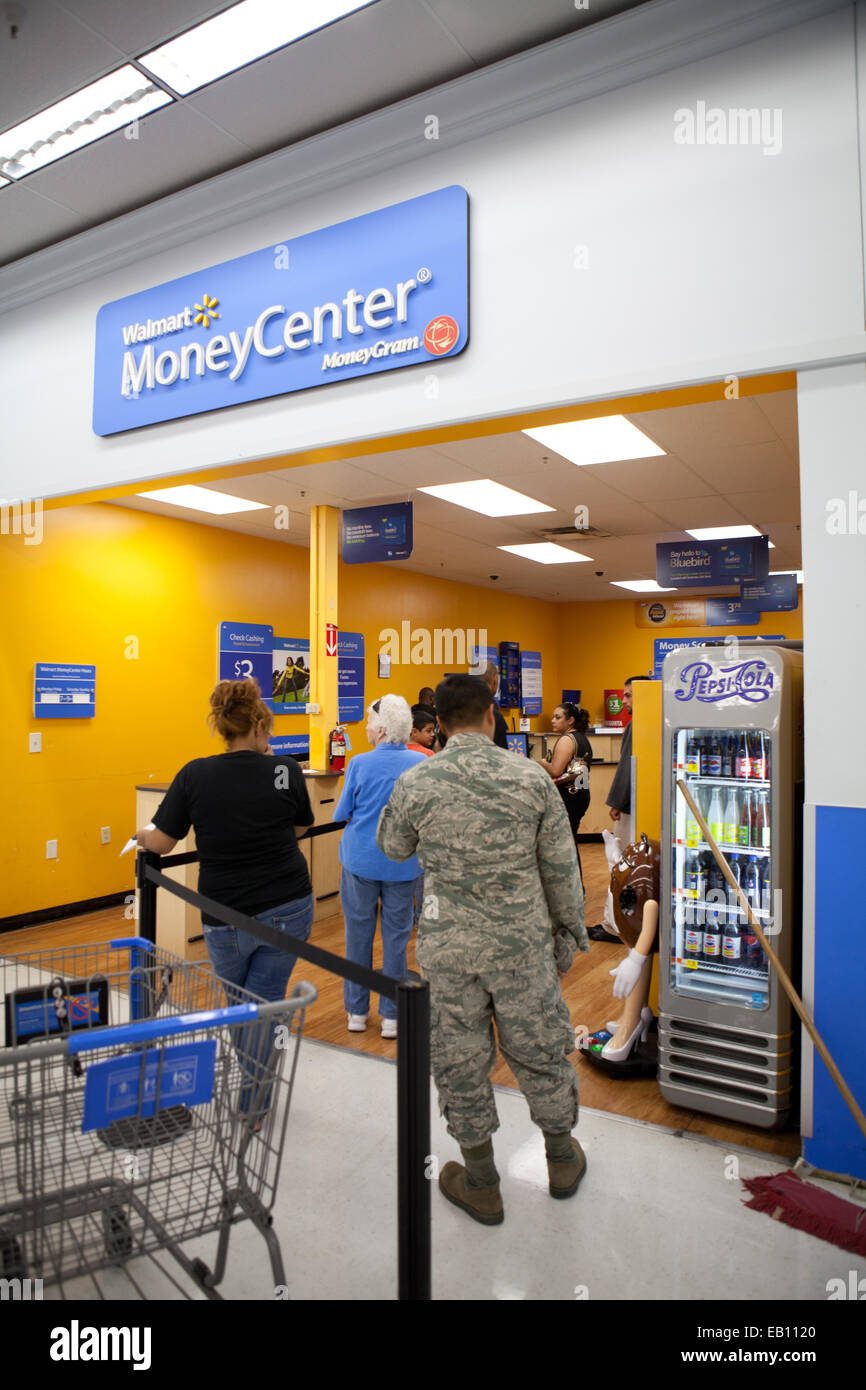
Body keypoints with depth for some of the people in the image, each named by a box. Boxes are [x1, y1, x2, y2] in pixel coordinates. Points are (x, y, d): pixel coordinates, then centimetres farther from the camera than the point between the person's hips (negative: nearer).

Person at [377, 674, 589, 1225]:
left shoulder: (415, 783, -10)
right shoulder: (531, 777, -10)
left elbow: (393, 848, 8)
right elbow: (561, 868, -2)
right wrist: (571, 932, 11)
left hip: (448, 946, 0)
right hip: (522, 942, 1)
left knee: (460, 1060, 16)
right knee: (540, 1049, 20)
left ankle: (482, 1185, 34)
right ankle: (563, 1160, 42)